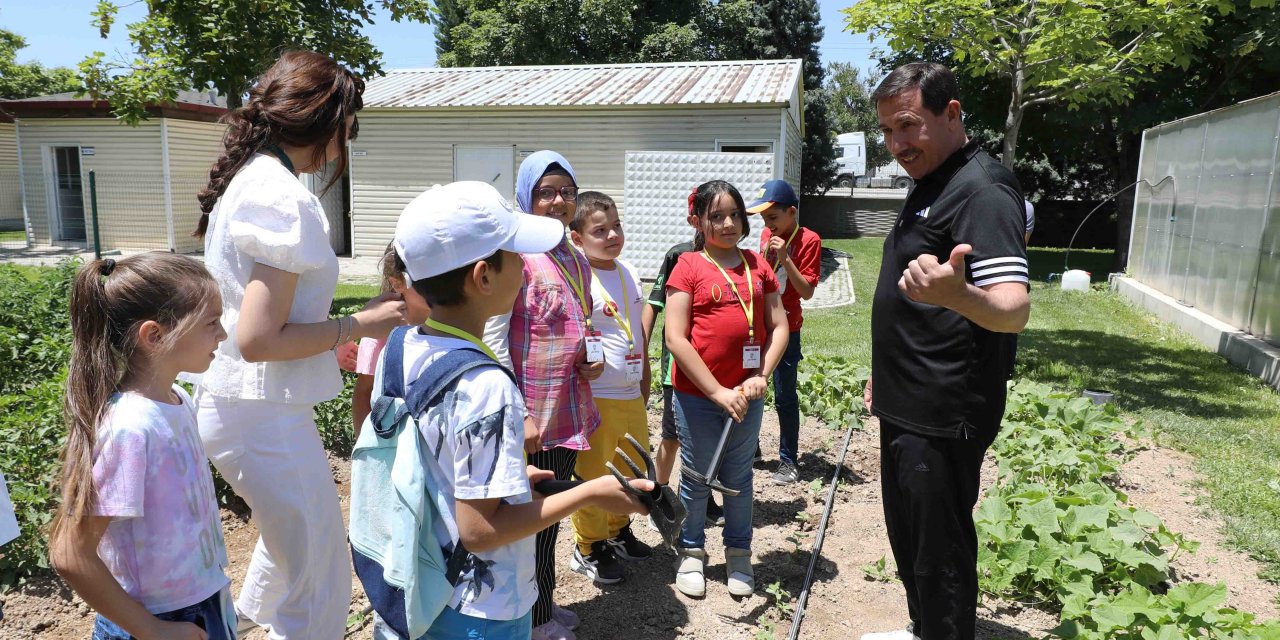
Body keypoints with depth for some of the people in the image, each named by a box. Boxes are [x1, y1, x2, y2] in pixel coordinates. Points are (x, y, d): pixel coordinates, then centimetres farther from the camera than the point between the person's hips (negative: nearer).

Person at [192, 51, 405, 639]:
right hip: (264, 413, -11)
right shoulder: (284, 198, -21)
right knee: (321, 586, 4)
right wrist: (360, 325, -16)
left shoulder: (250, 178, 9)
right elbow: (259, 340, -26)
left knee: (295, 531, 35)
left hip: (240, 399, 11)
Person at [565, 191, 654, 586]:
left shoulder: (629, 273, 8)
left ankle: (618, 532, 42)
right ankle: (589, 549, 25)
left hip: (632, 395, 8)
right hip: (597, 398, -8)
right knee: (593, 475, 6)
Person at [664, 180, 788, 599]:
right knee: (697, 478, 11)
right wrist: (718, 392, -15)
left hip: (747, 394, 3)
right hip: (697, 394, -3)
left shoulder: (758, 265, 5)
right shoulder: (689, 266, -7)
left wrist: (762, 377, -8)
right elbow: (675, 338, -13)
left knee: (739, 477, 16)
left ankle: (738, 554, 32)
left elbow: (779, 326, 6)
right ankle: (692, 553, 30)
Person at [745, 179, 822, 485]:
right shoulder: (767, 235, 9)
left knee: (784, 398, 2)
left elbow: (807, 291, -17)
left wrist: (785, 258, -25)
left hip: (784, 329, -6)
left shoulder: (808, 240, -11)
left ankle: (789, 460, 15)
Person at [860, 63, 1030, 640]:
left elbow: (1013, 309, -32)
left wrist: (955, 294, -52)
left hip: (943, 415, -10)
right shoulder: (930, 185, 13)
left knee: (939, 553, 3)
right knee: (907, 538, 23)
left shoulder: (982, 190, -18)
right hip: (906, 407, 10)